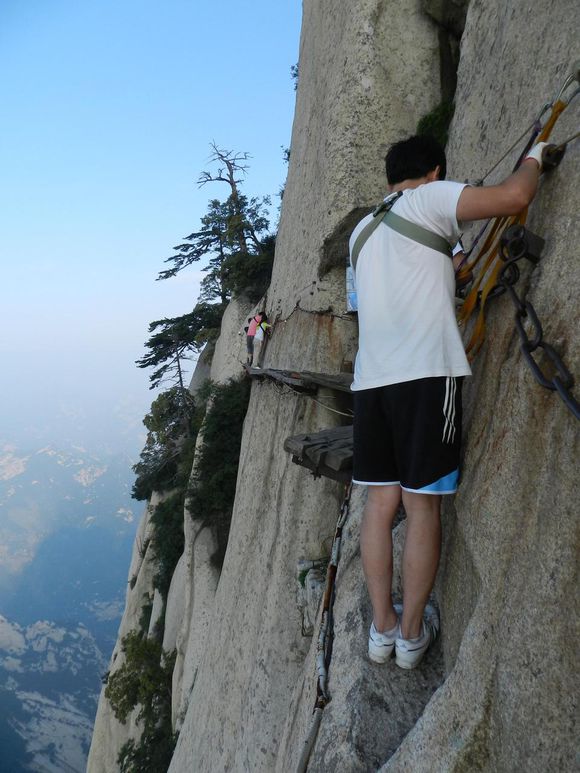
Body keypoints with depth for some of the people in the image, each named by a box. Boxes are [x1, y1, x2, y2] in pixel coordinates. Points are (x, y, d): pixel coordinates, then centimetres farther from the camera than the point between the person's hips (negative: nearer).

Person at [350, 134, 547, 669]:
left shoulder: (363, 230, 24)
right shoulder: (429, 199, 3)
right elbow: (513, 196, -9)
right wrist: (534, 158, 13)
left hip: (371, 378, 7)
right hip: (426, 373, -6)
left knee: (381, 502, 9)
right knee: (423, 504, 2)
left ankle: (382, 628, 17)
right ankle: (412, 634, 13)